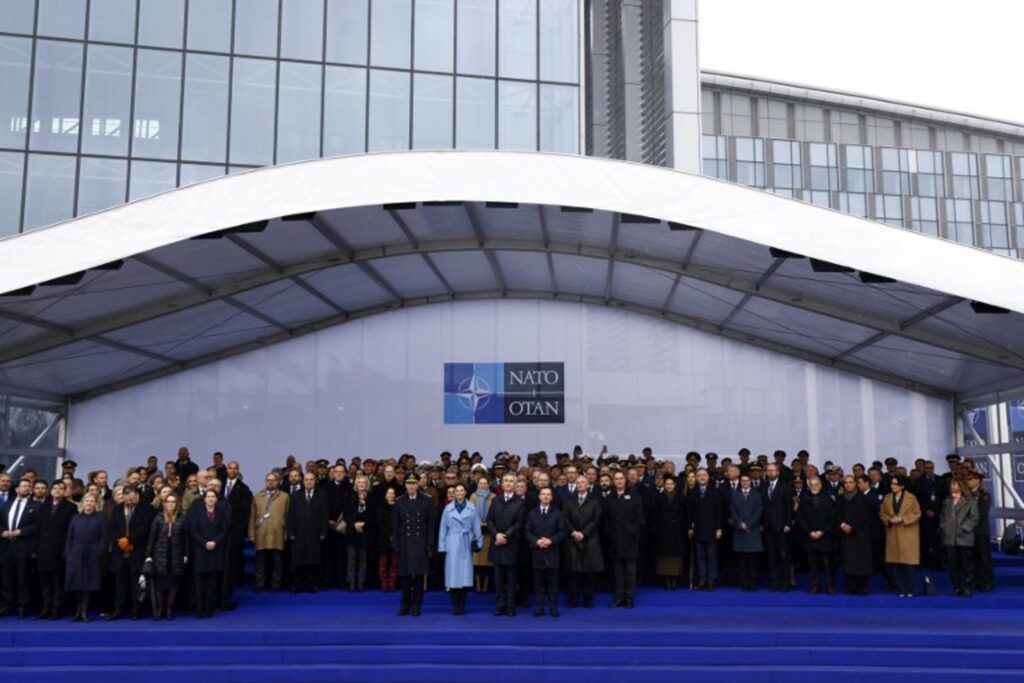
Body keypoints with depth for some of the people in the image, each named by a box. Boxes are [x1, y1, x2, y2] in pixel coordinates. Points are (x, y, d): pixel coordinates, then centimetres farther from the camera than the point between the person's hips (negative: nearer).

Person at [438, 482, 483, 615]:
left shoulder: (471, 509, 4)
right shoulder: (448, 508, 5)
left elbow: (476, 527, 6)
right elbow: (443, 528, 7)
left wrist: (478, 542, 1)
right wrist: (442, 546, 3)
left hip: (466, 545, 0)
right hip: (452, 545, 0)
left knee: (465, 574, 0)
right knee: (453, 574, -2)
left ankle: (462, 606, 11)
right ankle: (455, 606, 7)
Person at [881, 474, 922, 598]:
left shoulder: (911, 498, -4)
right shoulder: (887, 498, 8)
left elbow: (917, 514, -5)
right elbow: (882, 513, 10)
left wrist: (902, 519, -16)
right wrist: (889, 519, -10)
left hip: (908, 534, -4)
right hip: (892, 535, 4)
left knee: (909, 562, -3)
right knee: (894, 563, 1)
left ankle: (910, 590, 6)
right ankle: (901, 590, 10)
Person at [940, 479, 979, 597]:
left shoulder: (970, 501, 2)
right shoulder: (947, 501, 18)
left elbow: (974, 518, -5)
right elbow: (942, 516, 20)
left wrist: (964, 528, -12)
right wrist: (942, 528, 6)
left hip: (964, 538, -4)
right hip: (949, 538, 5)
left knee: (967, 565, -1)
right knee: (952, 565, 5)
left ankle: (967, 588, 5)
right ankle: (957, 588, 13)